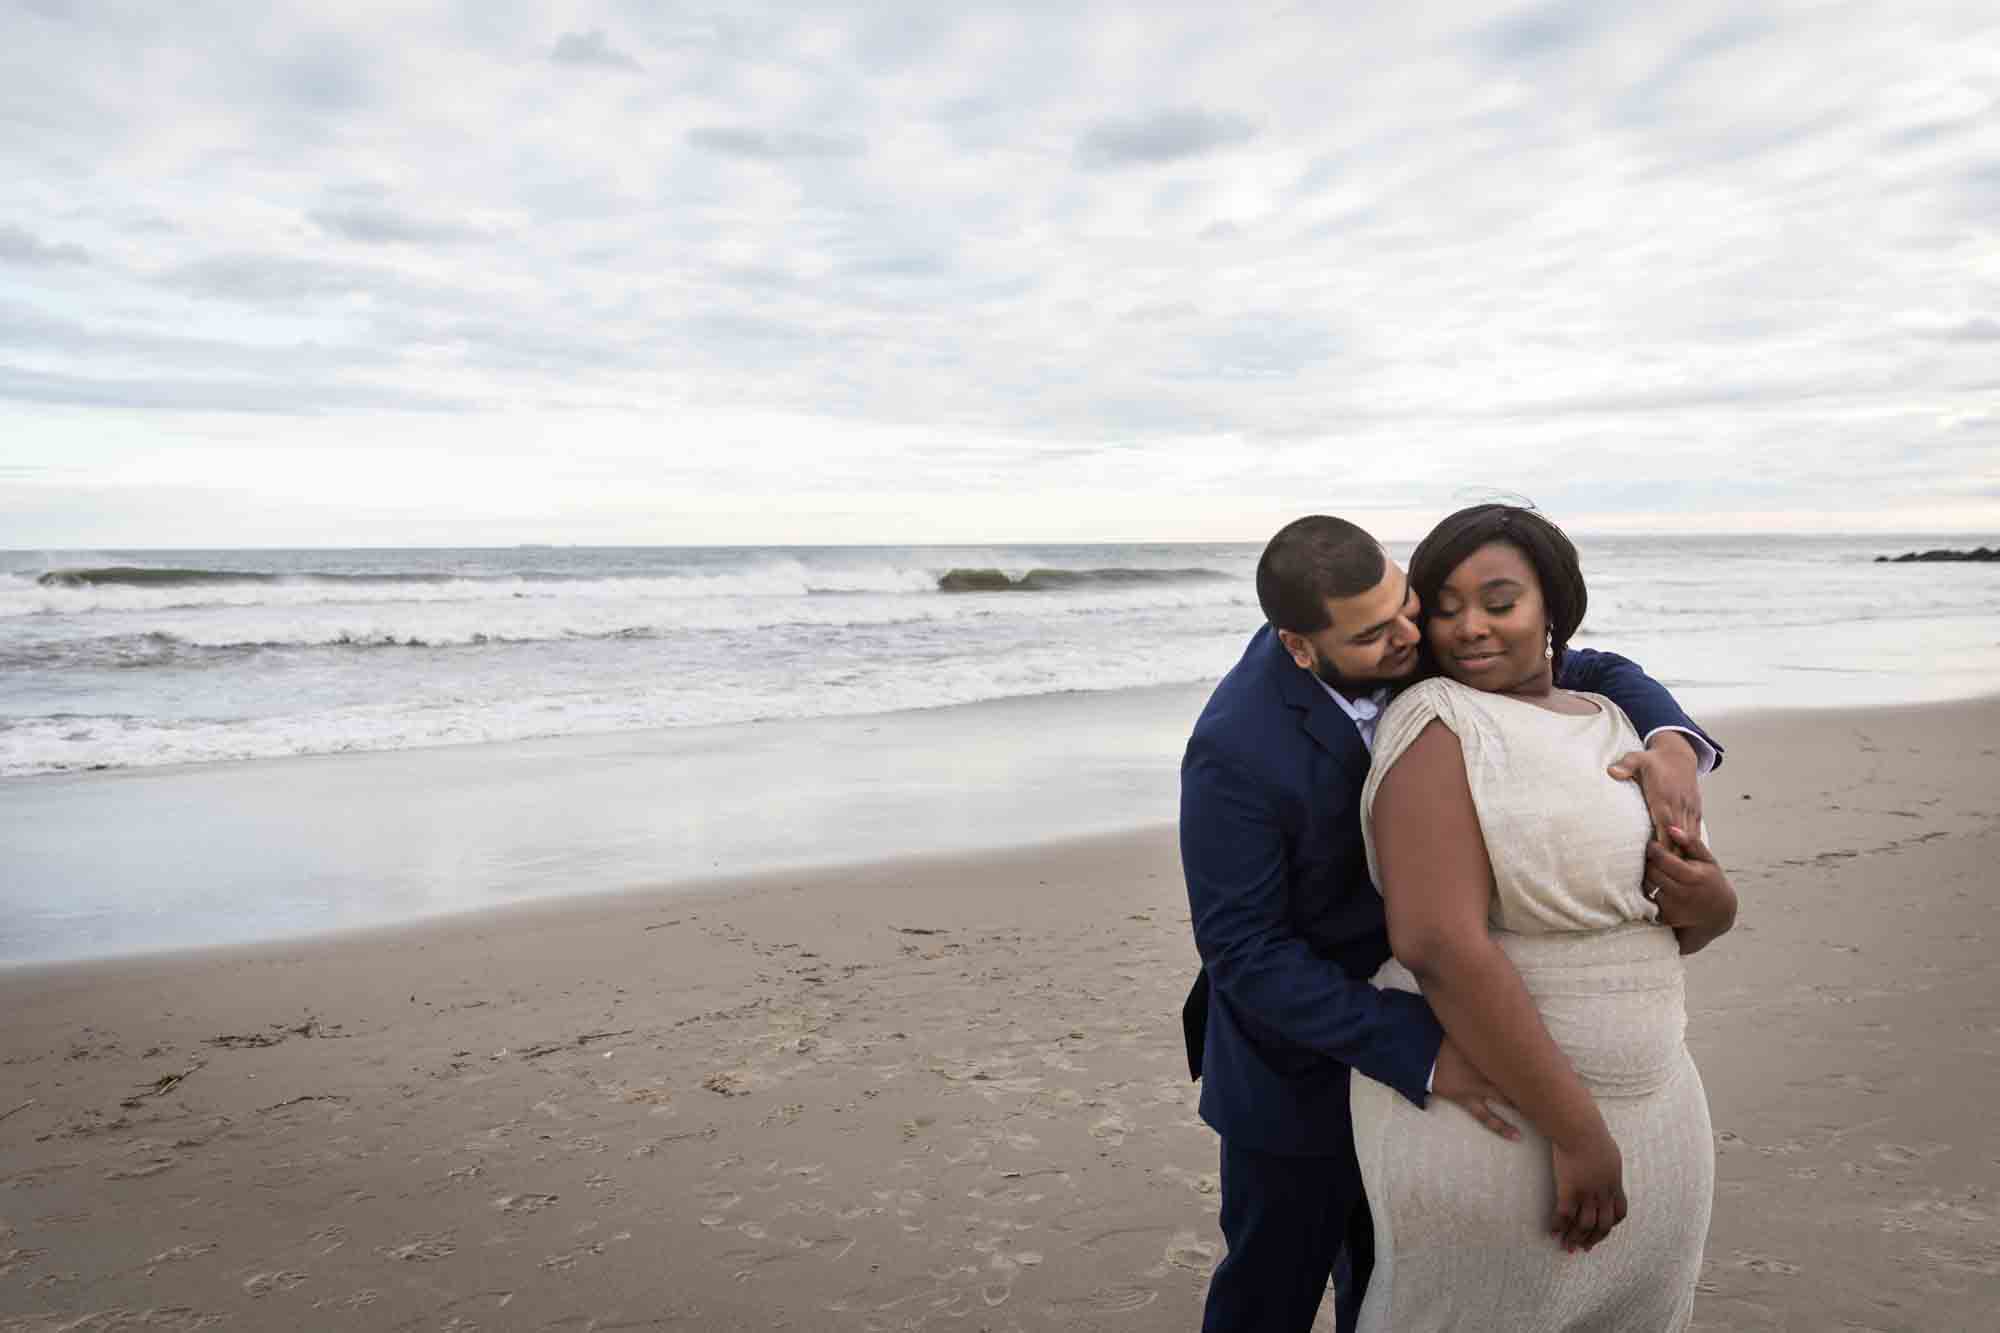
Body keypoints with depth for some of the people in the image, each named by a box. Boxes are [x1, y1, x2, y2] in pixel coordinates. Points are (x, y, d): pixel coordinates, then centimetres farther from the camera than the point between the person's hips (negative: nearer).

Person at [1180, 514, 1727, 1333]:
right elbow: (1244, 950, -28)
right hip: (1301, 1060, -6)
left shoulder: (1421, 645, -14)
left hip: (1405, 1010, 6)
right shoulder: (1236, 749, -32)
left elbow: (1592, 675, -5)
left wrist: (1671, 741, -28)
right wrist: (1422, 1053, -33)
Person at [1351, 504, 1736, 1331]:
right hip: (1491, 1115, -7)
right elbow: (1439, 946, -27)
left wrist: (1710, 904, -11)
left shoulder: (1605, 724, 7)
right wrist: (1577, 1133, -24)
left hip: (1643, 1105, 8)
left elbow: (1671, 927, 13)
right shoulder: (1438, 728, -17)